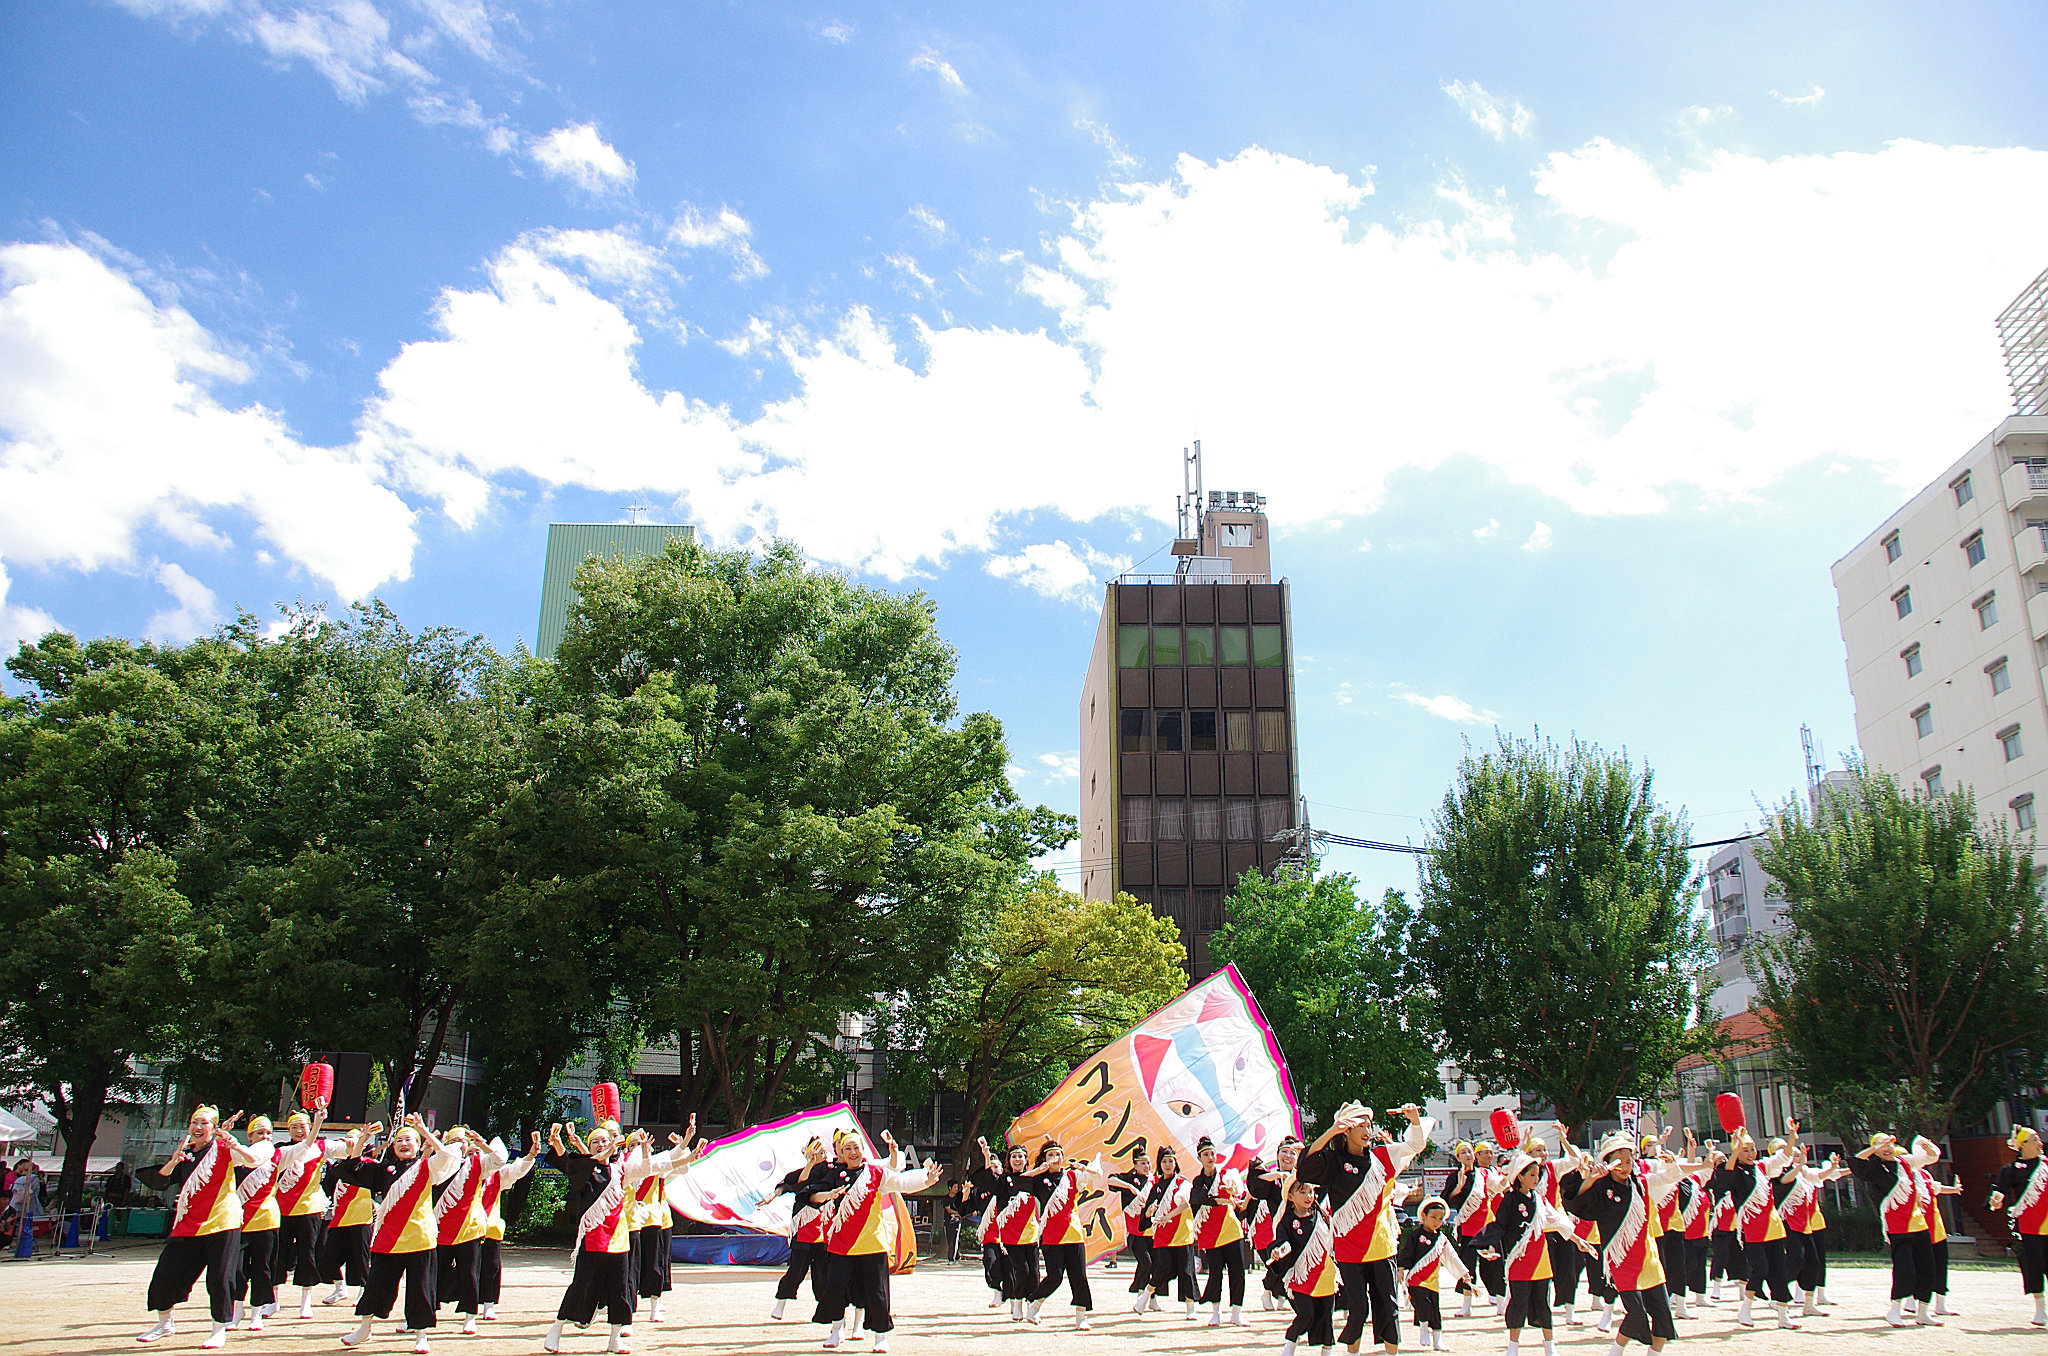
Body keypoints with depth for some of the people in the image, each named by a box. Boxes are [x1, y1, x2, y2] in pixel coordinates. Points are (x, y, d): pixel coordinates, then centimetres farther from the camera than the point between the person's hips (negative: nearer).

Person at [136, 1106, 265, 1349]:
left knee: (219, 1278, -7)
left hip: (222, 1224, -5)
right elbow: (159, 1181, 2)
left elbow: (252, 1160, -21)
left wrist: (232, 1142, -37)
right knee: (165, 1274, 7)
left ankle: (220, 1329, 9)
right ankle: (165, 1324, 31)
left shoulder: (223, 1149, -4)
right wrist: (174, 1160, -14)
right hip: (188, 1226, 5)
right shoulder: (185, 1154, 11)